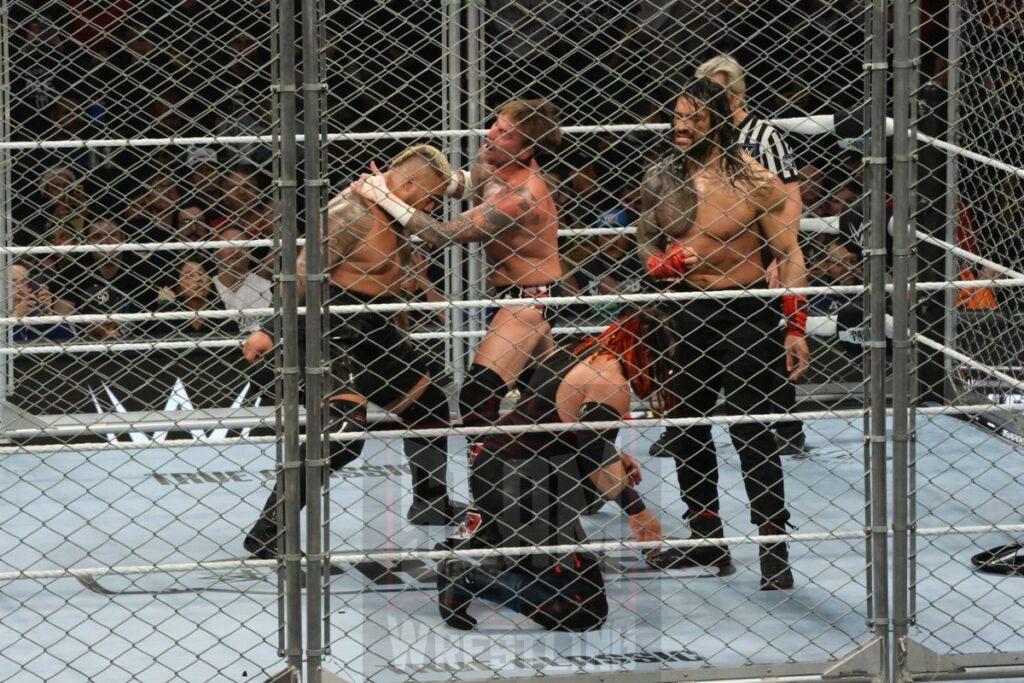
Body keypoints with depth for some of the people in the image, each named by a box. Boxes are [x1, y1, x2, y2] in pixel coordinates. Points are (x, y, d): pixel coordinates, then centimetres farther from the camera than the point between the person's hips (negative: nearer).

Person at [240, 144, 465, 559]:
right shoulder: (351, 213, -20)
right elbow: (303, 272, -24)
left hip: (374, 330, 10)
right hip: (337, 330, -10)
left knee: (429, 409, 21)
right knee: (342, 429, -21)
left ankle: (430, 506, 41)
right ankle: (268, 532, -20)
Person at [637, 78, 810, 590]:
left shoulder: (755, 181, -8)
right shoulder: (660, 180, 4)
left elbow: (788, 253, -5)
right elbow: (645, 241, 17)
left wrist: (796, 328, -10)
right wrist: (661, 264, -7)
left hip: (746, 313, -5)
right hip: (684, 313, 5)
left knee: (752, 431, -9)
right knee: (685, 430, 10)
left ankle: (775, 552, -5)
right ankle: (707, 542, 23)